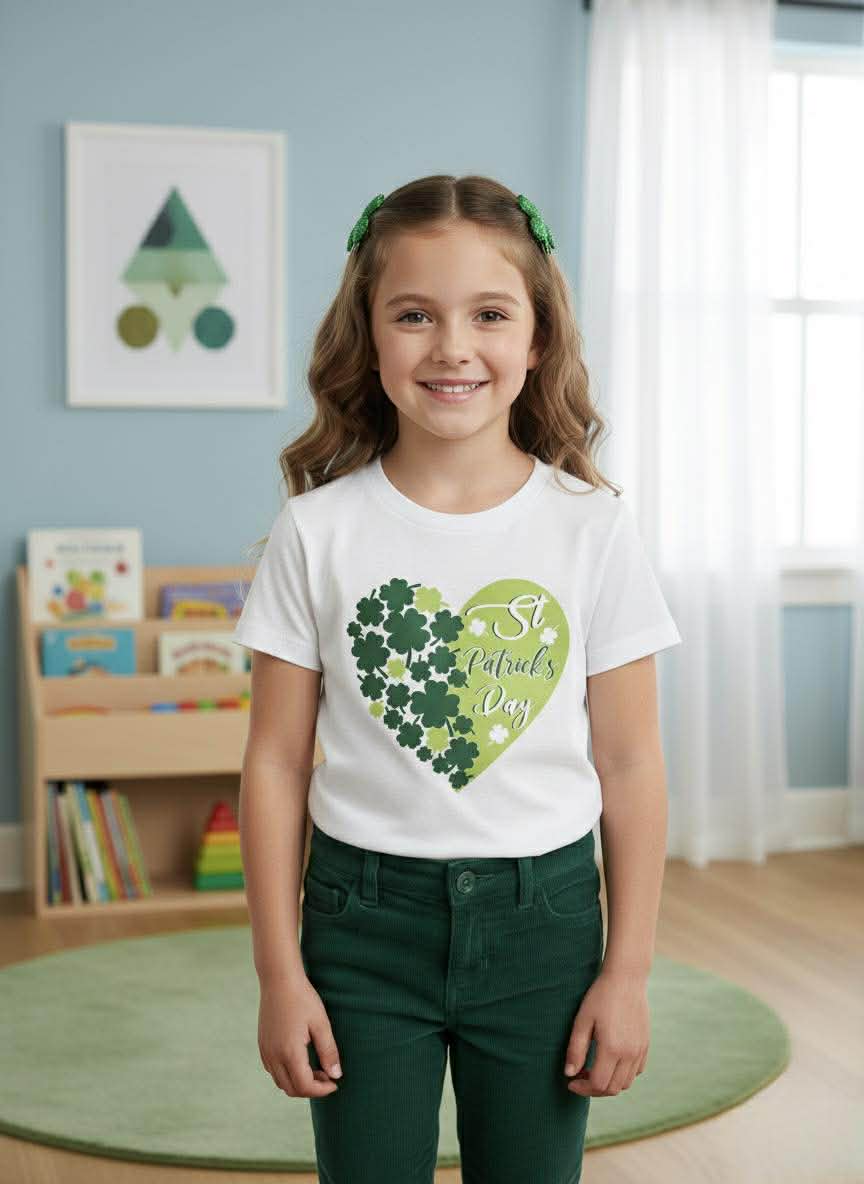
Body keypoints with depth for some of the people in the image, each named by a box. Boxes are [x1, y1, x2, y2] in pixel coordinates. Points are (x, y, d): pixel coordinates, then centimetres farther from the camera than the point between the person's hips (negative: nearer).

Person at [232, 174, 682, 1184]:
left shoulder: (593, 530, -5)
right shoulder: (317, 531, -5)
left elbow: (627, 764, -1)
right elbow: (276, 762, -2)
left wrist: (627, 973, -1)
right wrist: (279, 972, -3)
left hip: (543, 917, 1)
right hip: (363, 917, 0)